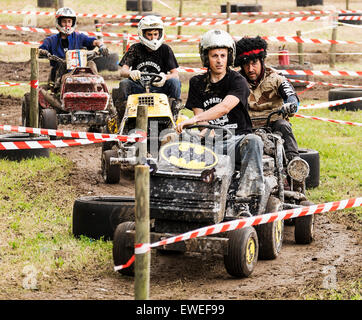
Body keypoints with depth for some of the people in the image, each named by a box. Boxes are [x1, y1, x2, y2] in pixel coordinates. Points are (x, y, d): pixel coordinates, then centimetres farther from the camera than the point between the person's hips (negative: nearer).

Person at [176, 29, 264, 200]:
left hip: (236, 138, -3)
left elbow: (225, 107, -21)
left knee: (253, 141, -36)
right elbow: (200, 117, 7)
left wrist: (193, 120, -32)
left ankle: (249, 190, -46)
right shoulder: (197, 83, 12)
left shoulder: (238, 81, -3)